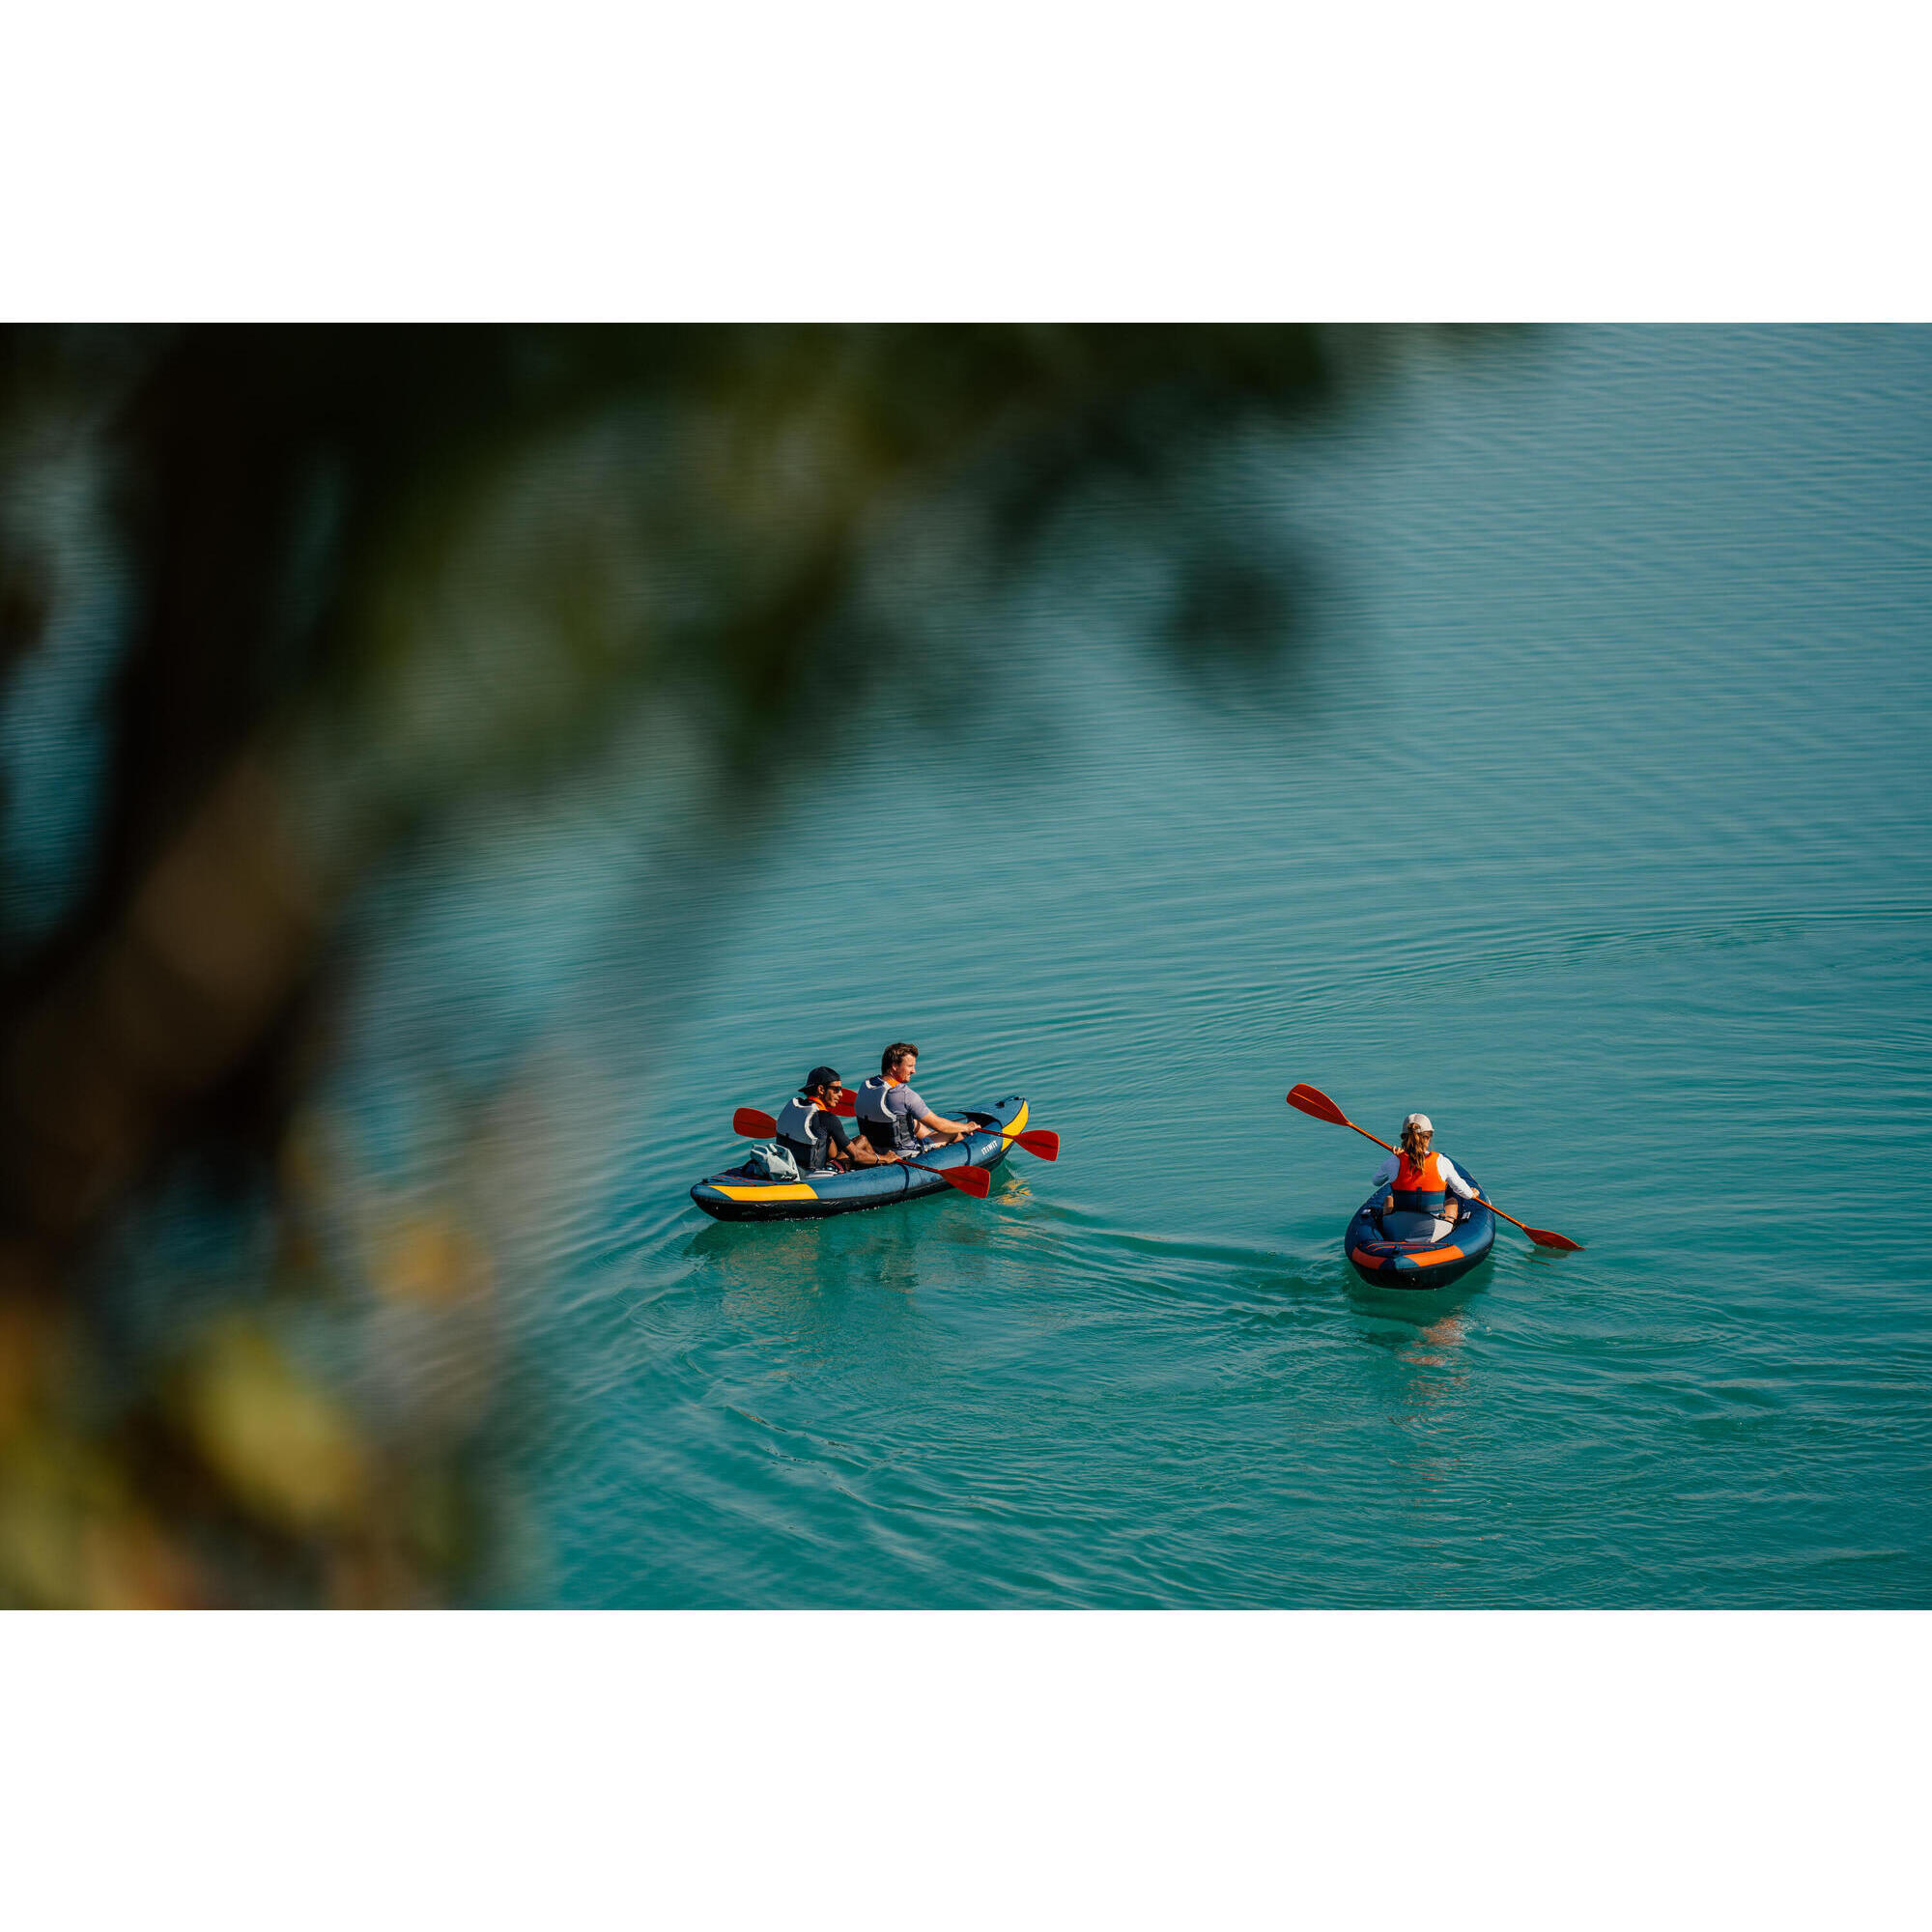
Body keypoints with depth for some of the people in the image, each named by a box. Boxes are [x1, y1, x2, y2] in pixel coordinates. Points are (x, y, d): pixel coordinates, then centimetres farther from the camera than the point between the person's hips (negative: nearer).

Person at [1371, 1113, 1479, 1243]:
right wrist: (1471, 1195, 34)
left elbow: (1375, 1182, 14)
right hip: (1436, 1233, -1)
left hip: (1397, 1234, 1)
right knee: (1452, 1202, 31)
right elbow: (1460, 1188, 9)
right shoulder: (1442, 1162, -8)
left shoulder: (1394, 1162, -8)